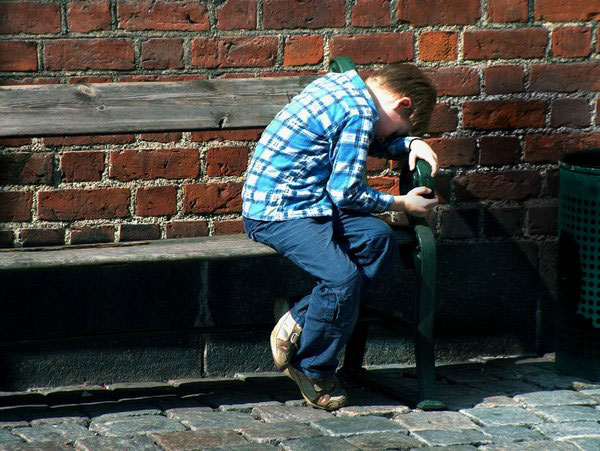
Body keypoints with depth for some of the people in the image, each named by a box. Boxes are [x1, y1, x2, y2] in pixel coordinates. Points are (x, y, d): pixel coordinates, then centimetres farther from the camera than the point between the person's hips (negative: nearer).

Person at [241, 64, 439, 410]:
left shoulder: (340, 83, 14)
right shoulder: (360, 112, -15)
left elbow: (374, 143, 32)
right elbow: (345, 193, -15)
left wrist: (412, 142, 12)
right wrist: (401, 204, -2)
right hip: (277, 213, -10)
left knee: (380, 240, -10)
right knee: (343, 278, -28)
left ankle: (299, 323, -7)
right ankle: (313, 369, -6)